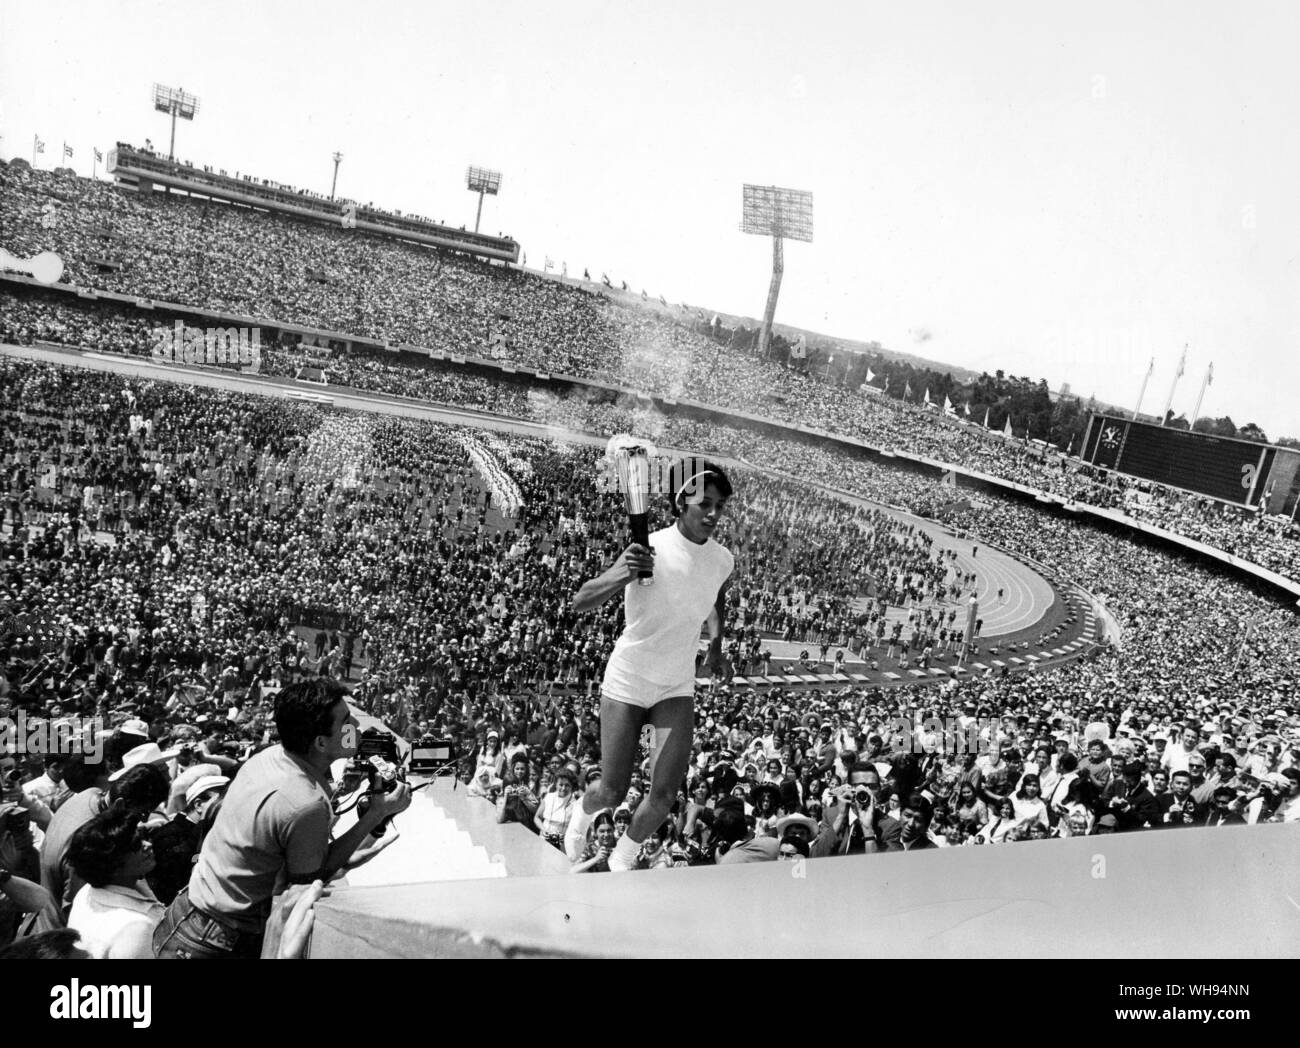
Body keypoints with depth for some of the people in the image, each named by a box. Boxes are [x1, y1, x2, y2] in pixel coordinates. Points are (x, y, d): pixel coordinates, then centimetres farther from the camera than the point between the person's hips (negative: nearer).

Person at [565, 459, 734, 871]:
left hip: (678, 687, 4)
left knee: (665, 795, -5)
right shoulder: (649, 550, -22)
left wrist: (717, 642, 12)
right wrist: (621, 576, -43)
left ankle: (623, 859, 24)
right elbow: (580, 604, -27)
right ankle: (582, 815, 40)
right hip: (627, 681, -4)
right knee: (612, 792, 3)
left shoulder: (722, 560, -5)